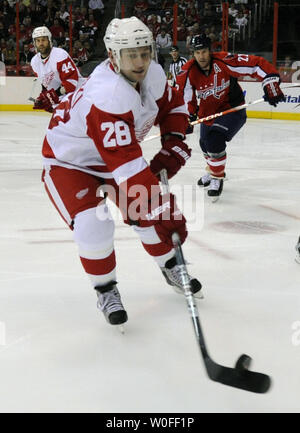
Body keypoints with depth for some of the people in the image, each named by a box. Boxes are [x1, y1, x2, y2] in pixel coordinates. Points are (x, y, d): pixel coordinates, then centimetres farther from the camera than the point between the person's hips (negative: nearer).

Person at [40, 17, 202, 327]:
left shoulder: (153, 75, -15)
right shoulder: (106, 95, -40)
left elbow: (173, 106, 8)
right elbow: (127, 165, -45)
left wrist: (173, 145, -8)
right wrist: (162, 211, -45)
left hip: (115, 153, 7)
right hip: (68, 162, -7)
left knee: (151, 213, 5)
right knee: (93, 226, -23)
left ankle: (170, 269, 31)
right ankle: (105, 290, 3)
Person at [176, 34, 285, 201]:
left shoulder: (224, 62, -27)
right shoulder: (188, 72, -16)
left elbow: (257, 64, -25)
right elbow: (185, 96, -3)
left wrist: (271, 85, -31)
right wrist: (188, 116, -10)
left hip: (233, 108, -5)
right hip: (208, 111, 6)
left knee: (215, 141, -23)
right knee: (205, 143, 21)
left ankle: (217, 178, -1)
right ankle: (213, 170, 53)